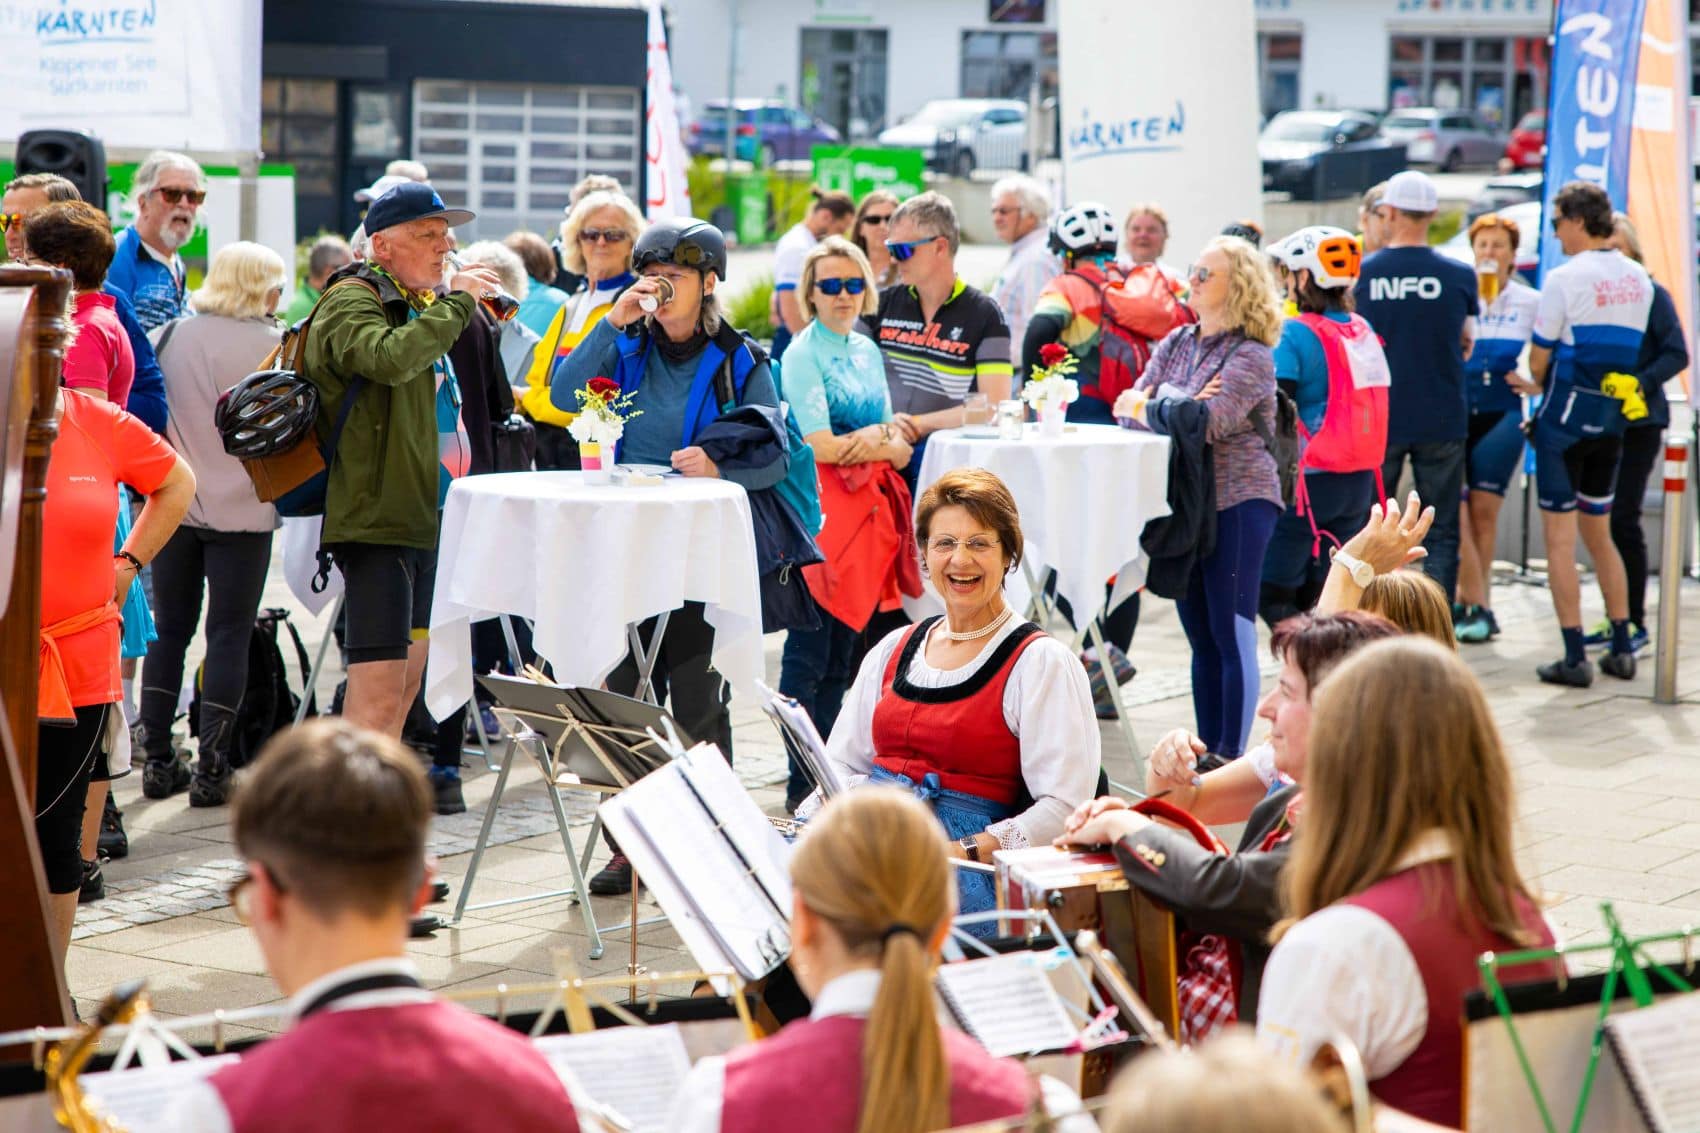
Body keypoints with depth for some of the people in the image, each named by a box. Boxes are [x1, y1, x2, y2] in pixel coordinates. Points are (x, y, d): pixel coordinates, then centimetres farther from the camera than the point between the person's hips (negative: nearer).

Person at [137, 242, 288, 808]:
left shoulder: (171, 336, 2)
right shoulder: (272, 345, -10)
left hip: (173, 504, 4)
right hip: (242, 509, -4)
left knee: (168, 632, 12)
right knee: (229, 636, 2)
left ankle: (158, 763, 14)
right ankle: (211, 770, 1)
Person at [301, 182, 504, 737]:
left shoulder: (417, 306, 21)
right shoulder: (350, 303, -10)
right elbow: (390, 358, -32)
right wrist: (456, 302, -22)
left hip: (419, 520, 10)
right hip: (374, 520, -10)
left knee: (405, 678, 15)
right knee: (380, 696, -16)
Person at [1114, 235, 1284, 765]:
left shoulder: (1251, 356, -9)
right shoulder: (1176, 343, 13)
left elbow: (1207, 422, -22)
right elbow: (1131, 406, 3)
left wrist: (1148, 406, -8)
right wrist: (1179, 407, -16)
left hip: (1237, 502, -7)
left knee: (1232, 635, -5)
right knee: (1201, 638, 12)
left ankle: (1231, 757, -2)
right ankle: (1207, 755, 18)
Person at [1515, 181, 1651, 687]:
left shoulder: (1566, 277, -13)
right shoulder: (1639, 279, 8)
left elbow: (1539, 356, -8)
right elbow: (1628, 348, 14)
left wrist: (1538, 381, 17)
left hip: (1566, 415, -6)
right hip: (1613, 417, 7)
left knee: (1559, 538, -2)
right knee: (1599, 533, 18)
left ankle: (1574, 657, -6)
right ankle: (1622, 649, 17)